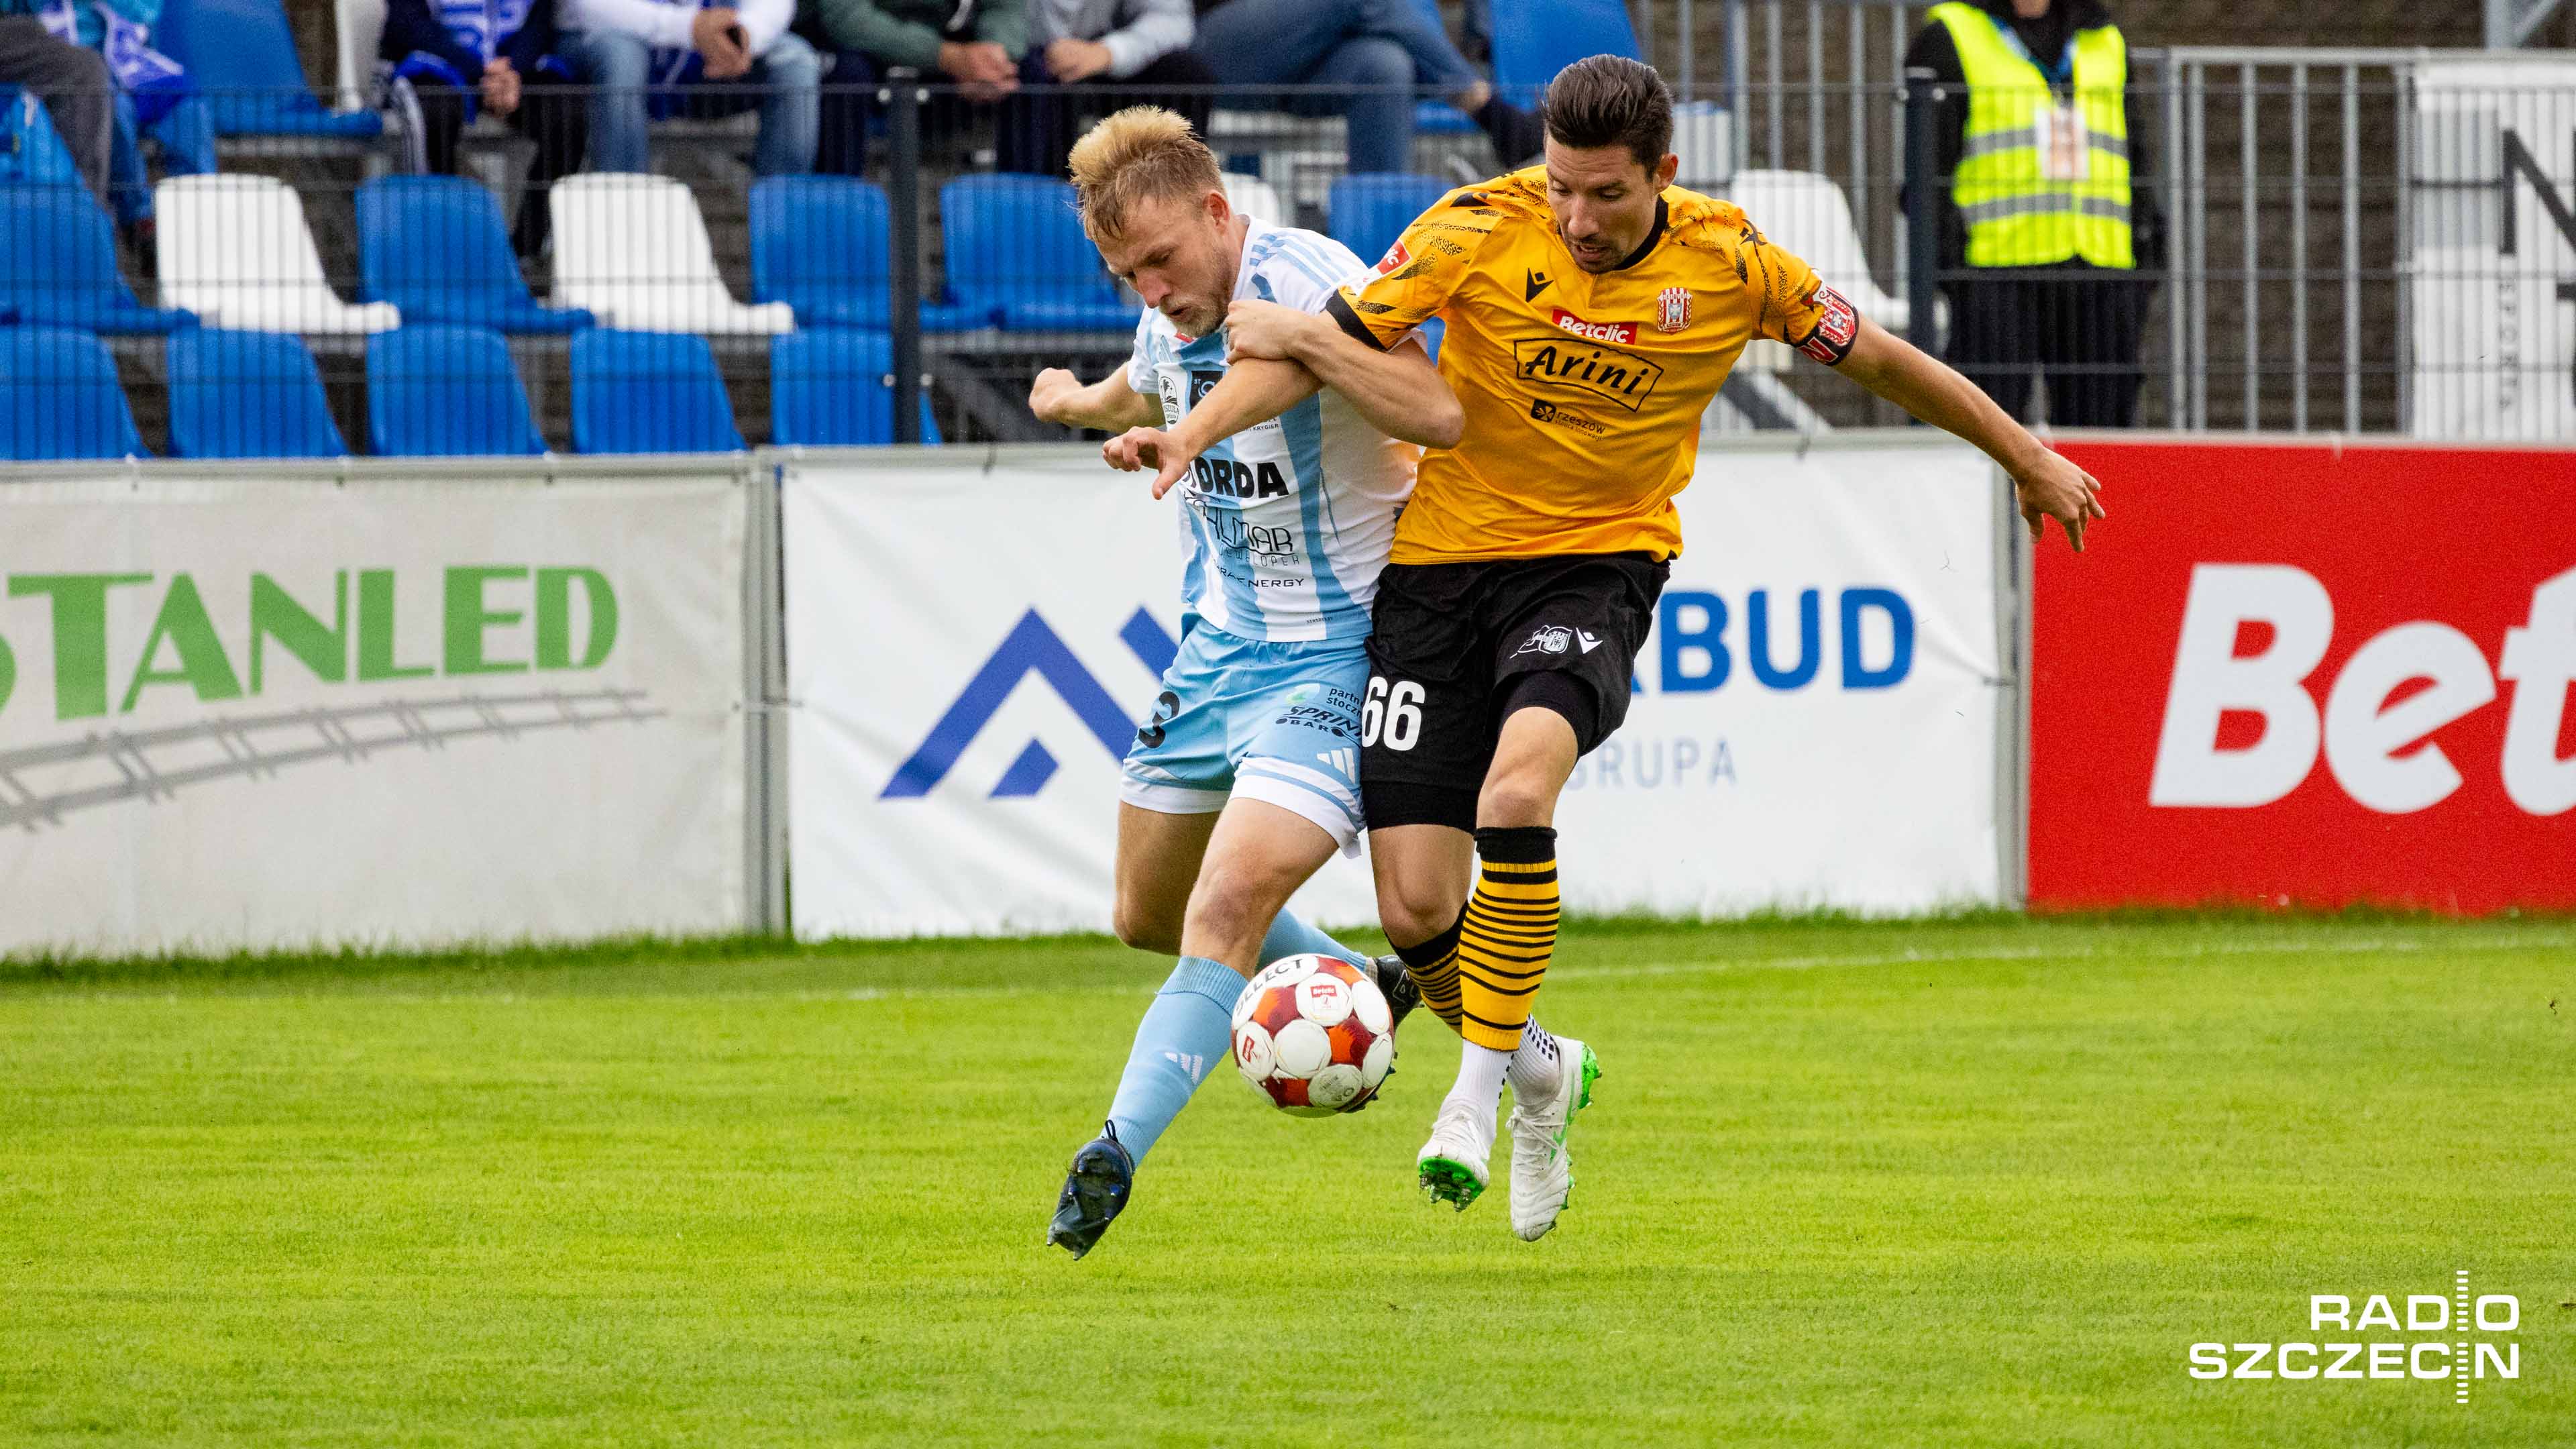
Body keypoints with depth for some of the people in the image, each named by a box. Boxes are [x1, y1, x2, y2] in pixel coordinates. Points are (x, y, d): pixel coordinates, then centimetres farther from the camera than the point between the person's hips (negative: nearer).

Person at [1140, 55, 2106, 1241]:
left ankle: (1479, 1085, -17)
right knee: (1417, 908, -6)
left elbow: (1881, 361, 8)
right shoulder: (1481, 231, -11)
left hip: (1598, 564, -1)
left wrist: (2028, 459, 18)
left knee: (1515, 795, -32)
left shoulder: (1729, 265, -7)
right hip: (1442, 563, 1)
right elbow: (1318, 342, -6)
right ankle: (1540, 1075, 25)